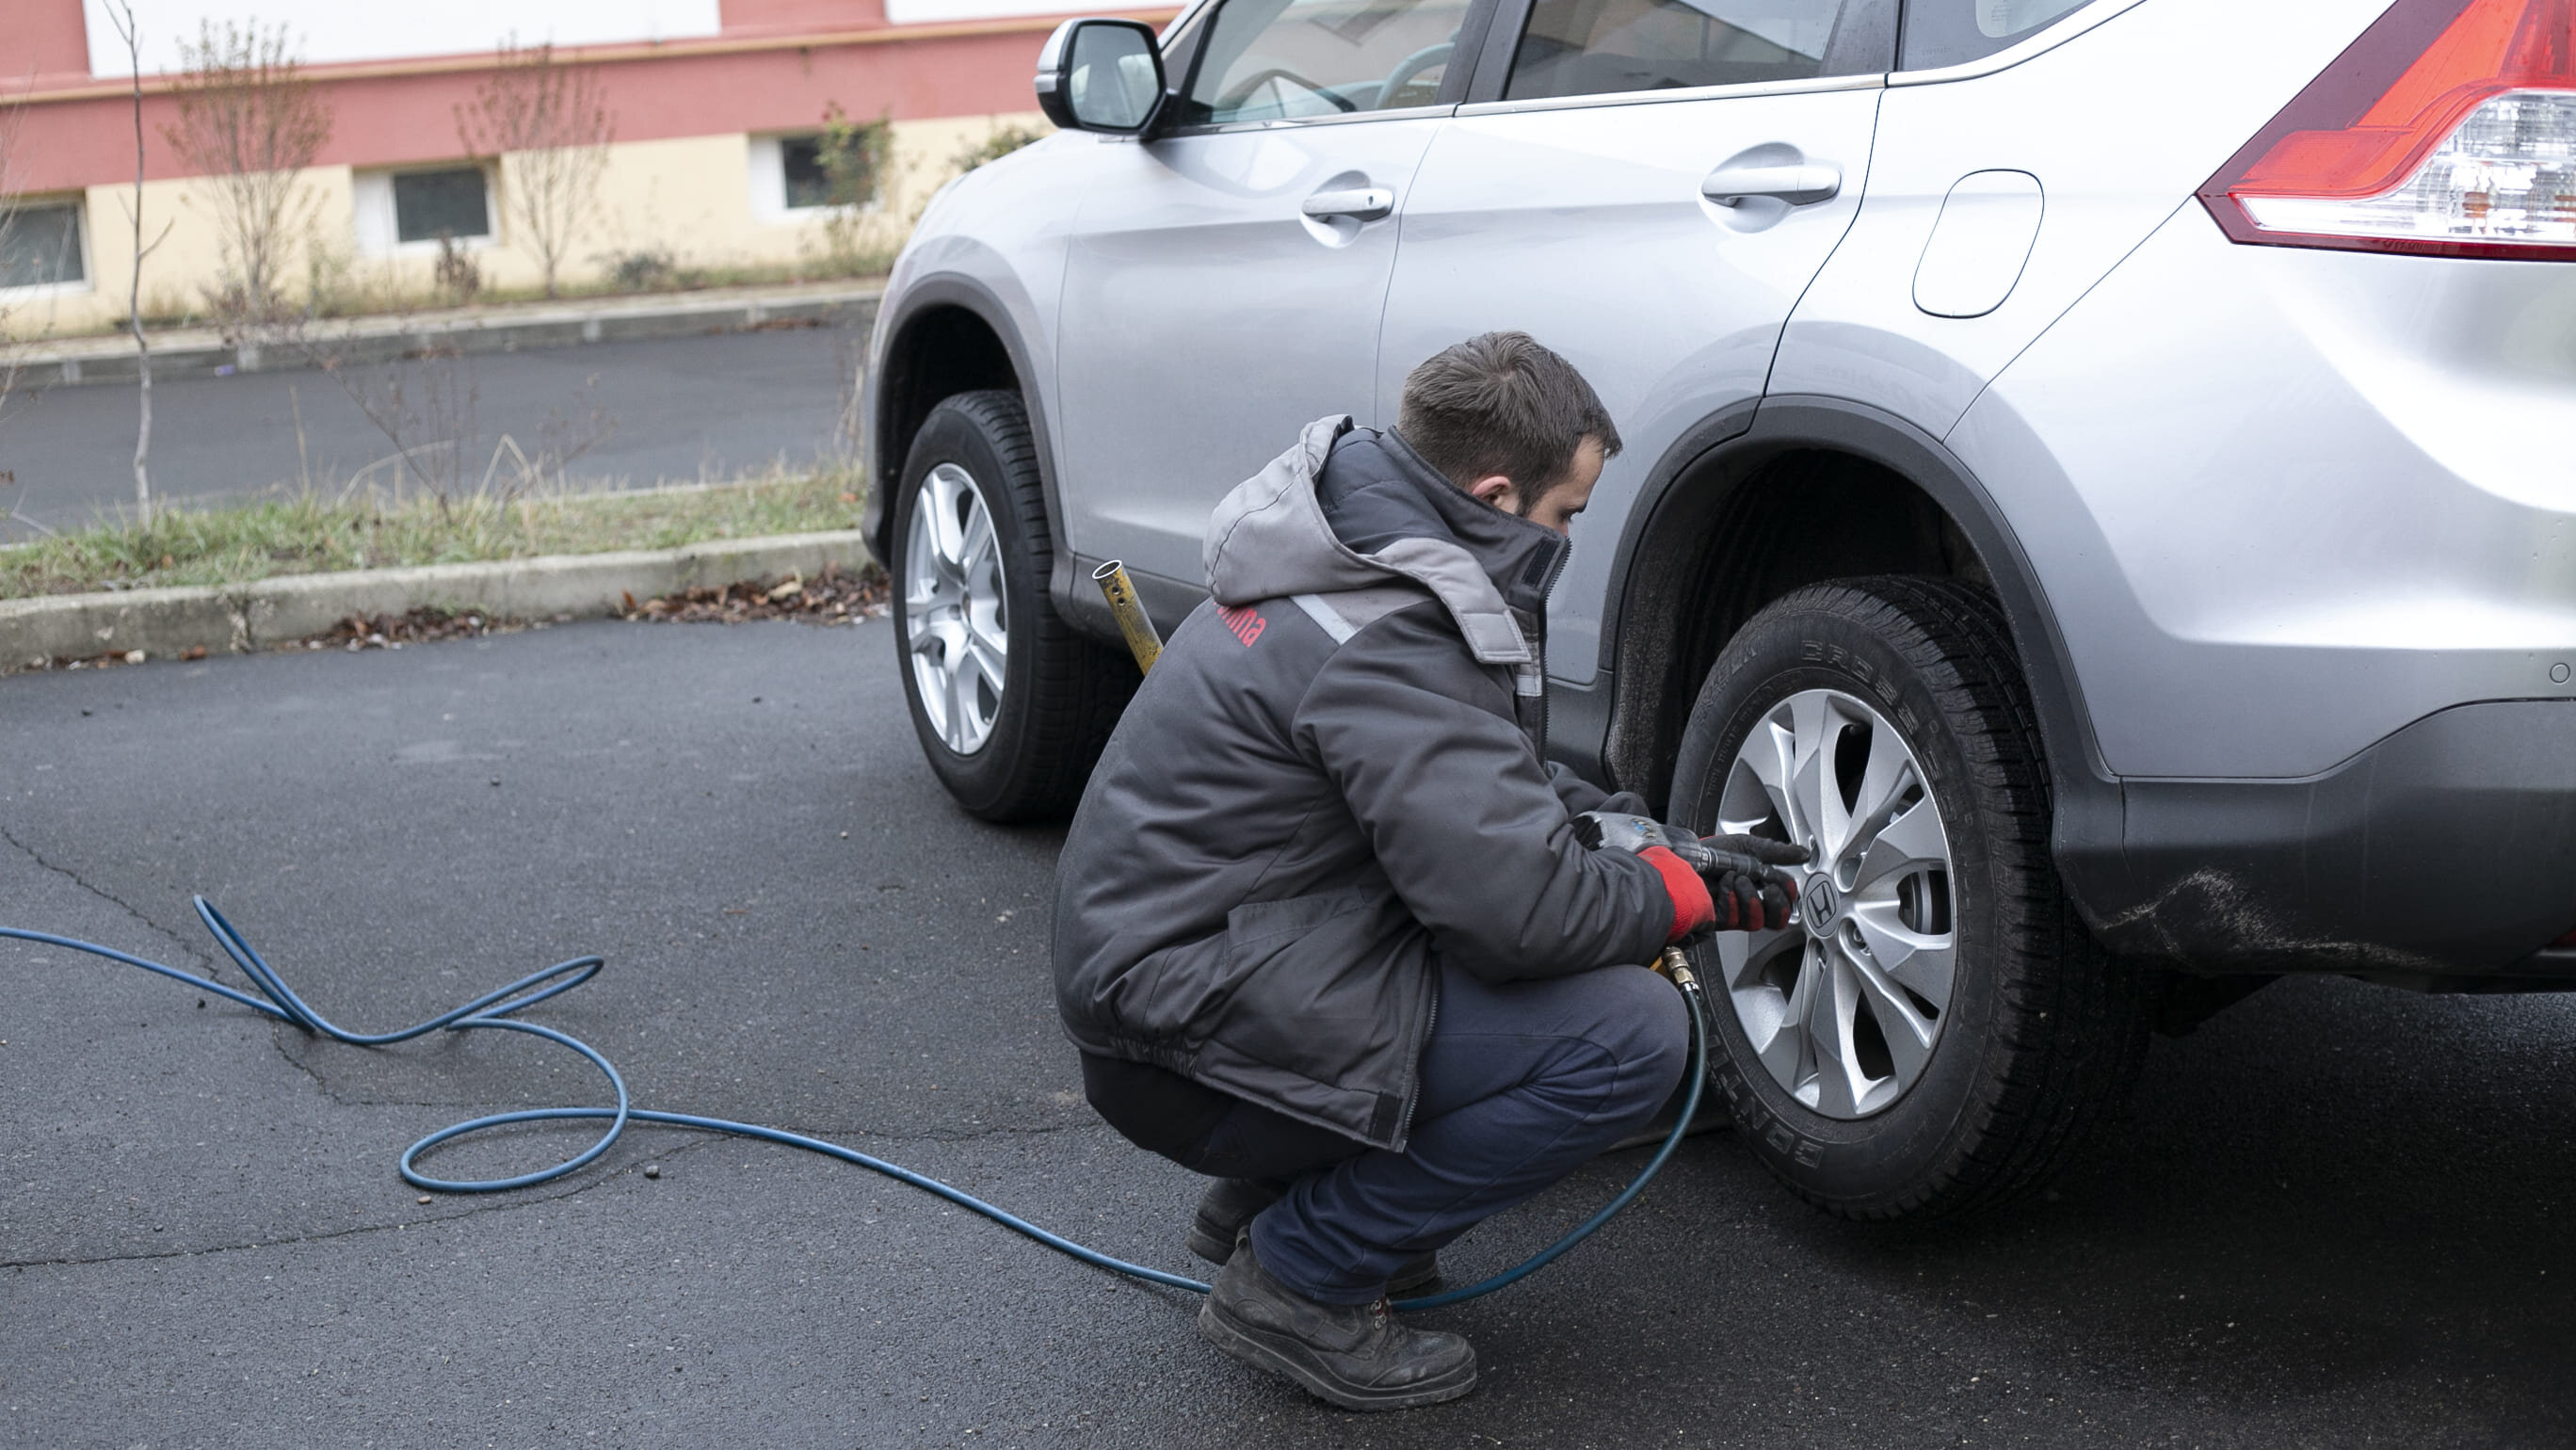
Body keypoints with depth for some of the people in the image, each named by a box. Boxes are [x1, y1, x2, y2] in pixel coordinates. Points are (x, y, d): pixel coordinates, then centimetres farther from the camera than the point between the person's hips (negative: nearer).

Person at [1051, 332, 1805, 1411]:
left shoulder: (1353, 554, 9)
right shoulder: (1389, 637, -23)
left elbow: (1494, 782, 21)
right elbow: (1521, 909, -26)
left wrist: (1652, 844, 7)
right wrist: (1686, 892, -7)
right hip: (1188, 1044, -10)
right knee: (1631, 1033, -17)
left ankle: (1265, 1195, 17)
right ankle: (1297, 1279, -5)